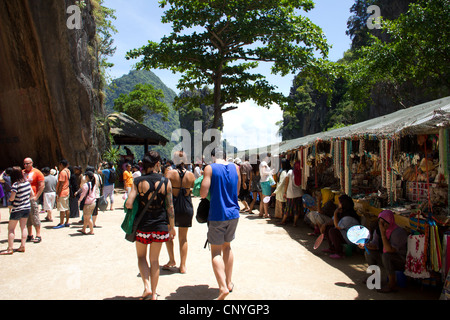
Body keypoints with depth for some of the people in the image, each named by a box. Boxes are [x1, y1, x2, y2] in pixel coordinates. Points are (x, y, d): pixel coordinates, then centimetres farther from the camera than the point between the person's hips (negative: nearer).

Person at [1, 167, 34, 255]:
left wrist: (9, 199, 6)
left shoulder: (15, 185, -18)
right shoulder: (27, 182, 1)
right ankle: (22, 246, 14)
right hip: (27, 207, 6)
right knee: (23, 227, 13)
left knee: (11, 228, 4)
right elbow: (32, 195, 6)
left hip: (17, 209, -6)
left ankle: (10, 249, 4)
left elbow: (12, 198, -16)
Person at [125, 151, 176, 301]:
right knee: (154, 259, 15)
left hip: (142, 225, -1)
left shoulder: (138, 182, -8)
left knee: (141, 256, 19)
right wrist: (172, 227, 8)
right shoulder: (166, 182, -6)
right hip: (160, 226, 1)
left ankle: (147, 287, 1)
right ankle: (153, 294, 24)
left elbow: (128, 204, -15)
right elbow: (170, 207, -3)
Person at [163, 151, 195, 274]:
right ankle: (183, 266, 18)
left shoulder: (170, 173, -10)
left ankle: (172, 260, 25)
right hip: (187, 208, 2)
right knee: (183, 238, 14)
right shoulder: (191, 175, -2)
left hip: (172, 206, -2)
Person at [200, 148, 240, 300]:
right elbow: (237, 192, 11)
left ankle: (223, 287, -9)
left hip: (217, 215, -5)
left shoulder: (210, 168, -9)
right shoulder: (235, 167, 5)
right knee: (227, 246, 21)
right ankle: (229, 282, 28)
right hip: (233, 214, 5)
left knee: (216, 251, 3)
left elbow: (203, 194, -14)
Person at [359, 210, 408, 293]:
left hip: (402, 261, -8)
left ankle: (392, 285, -25)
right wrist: (365, 245, -17)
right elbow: (375, 245, 3)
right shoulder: (378, 230, -2)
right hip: (388, 259, 8)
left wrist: (383, 233, -37)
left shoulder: (398, 232, -26)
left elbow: (390, 250, -35)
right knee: (368, 252, 3)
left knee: (386, 255, -34)